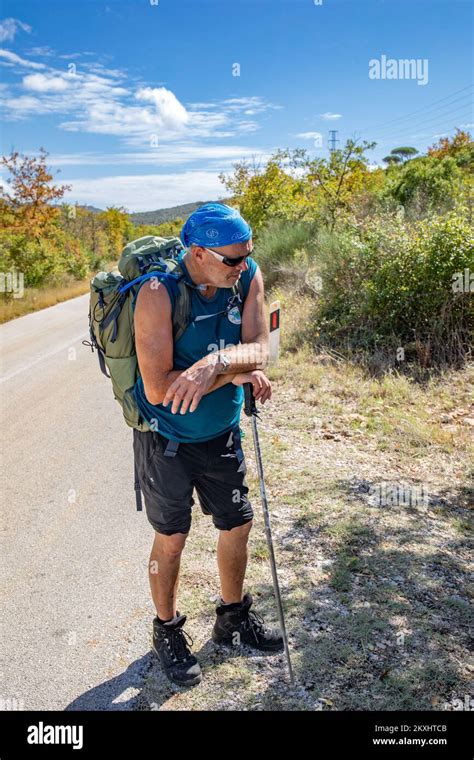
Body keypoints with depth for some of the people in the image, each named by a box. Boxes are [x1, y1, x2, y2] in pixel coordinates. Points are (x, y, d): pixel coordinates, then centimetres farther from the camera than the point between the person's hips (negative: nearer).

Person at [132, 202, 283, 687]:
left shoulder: (247, 275, -11)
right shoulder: (158, 293, -26)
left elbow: (259, 350, -17)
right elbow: (158, 389, -30)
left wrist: (213, 362, -38)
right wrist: (234, 373, -24)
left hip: (222, 433, 5)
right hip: (167, 439, -5)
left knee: (237, 525, 16)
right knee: (171, 539, 10)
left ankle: (233, 618, 42)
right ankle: (167, 632, 36)